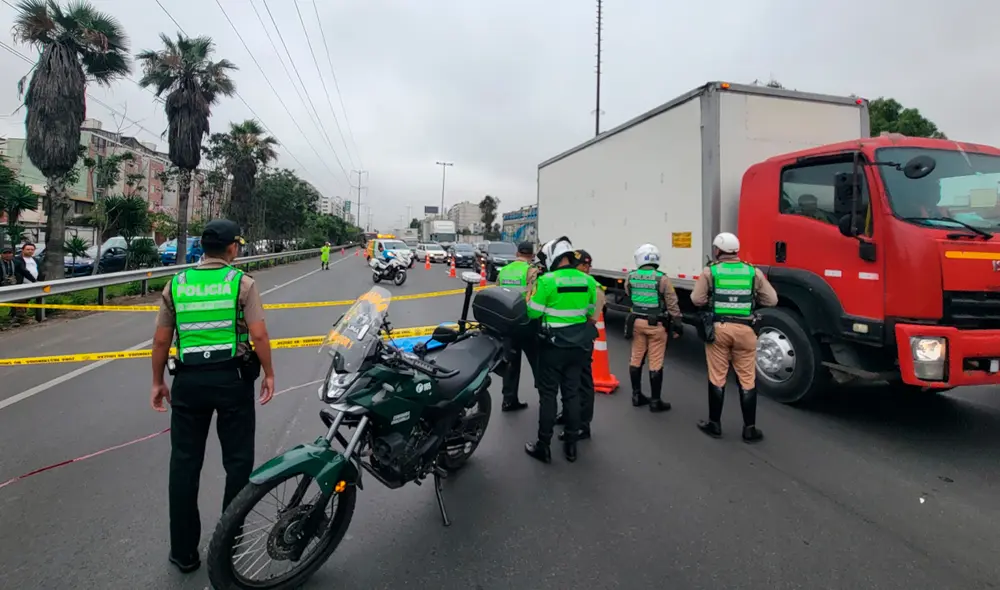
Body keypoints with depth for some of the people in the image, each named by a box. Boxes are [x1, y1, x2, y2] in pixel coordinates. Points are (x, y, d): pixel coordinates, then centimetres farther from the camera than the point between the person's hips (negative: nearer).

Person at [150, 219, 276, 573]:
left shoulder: (175, 284, 5)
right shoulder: (241, 282, -6)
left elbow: (161, 341, 6)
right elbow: (258, 335, -12)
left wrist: (157, 382, 17)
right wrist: (268, 374, -1)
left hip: (188, 380, 3)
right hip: (232, 378, -3)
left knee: (184, 464, 13)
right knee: (238, 461, 12)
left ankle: (184, 551, 22)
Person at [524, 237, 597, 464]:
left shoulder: (547, 280, -16)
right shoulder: (587, 280, 1)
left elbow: (533, 312, -11)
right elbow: (590, 311, 12)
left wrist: (531, 288, 2)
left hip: (553, 345, -5)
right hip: (578, 345, 5)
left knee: (548, 395, 4)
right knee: (572, 393, 13)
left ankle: (543, 447, 13)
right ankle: (571, 445, 22)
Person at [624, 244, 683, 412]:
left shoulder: (630, 277, -2)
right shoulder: (661, 278, -13)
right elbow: (672, 304, -10)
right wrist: (677, 324, -3)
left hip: (637, 322, 4)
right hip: (656, 324, -4)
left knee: (636, 359, 15)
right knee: (656, 363, 2)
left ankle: (637, 395, 25)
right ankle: (655, 401, 9)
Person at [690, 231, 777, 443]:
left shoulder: (710, 271, -2)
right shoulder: (754, 272, 4)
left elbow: (697, 299, -5)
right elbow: (771, 300, 4)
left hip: (718, 328, -1)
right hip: (745, 329, 1)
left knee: (717, 378, 8)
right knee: (747, 380, 9)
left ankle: (714, 424, 18)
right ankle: (750, 428, 15)